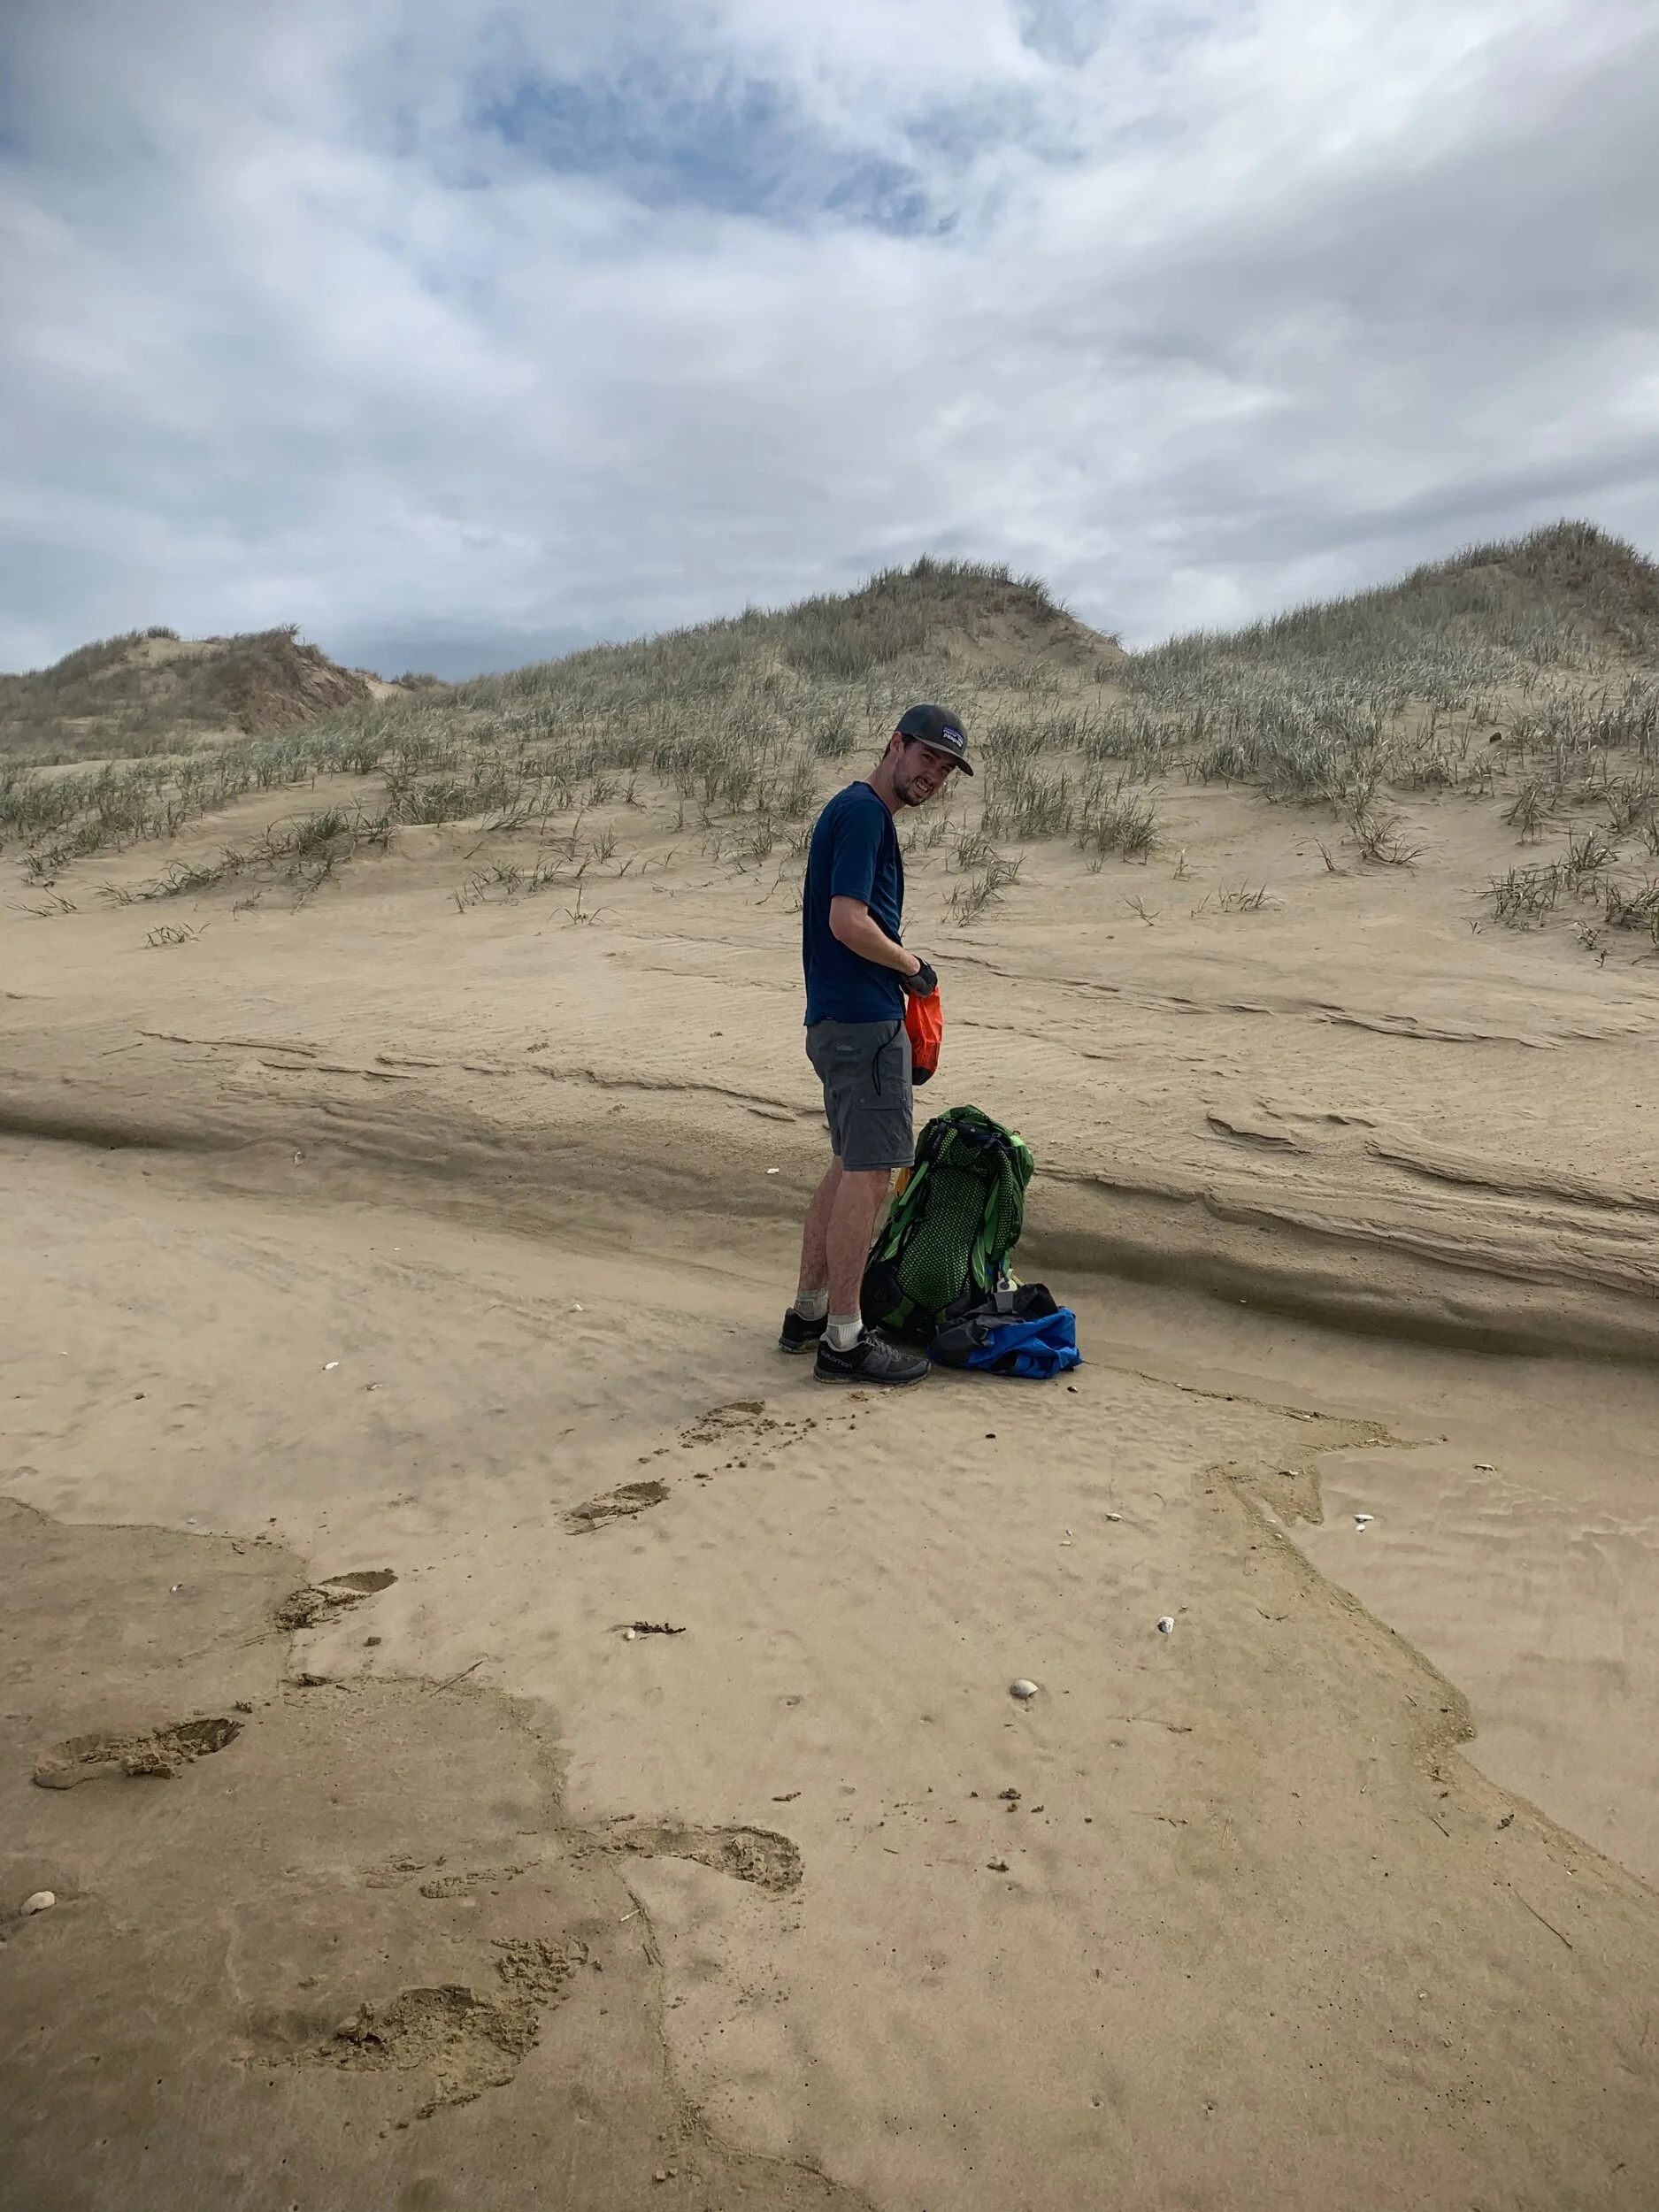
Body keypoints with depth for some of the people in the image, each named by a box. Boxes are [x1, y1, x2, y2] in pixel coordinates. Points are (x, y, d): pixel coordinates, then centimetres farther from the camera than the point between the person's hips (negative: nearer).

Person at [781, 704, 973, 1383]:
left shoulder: (859, 812, 19)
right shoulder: (863, 812, -12)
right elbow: (848, 922, -21)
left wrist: (900, 970, 18)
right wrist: (913, 966, -7)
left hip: (842, 1017, 11)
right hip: (864, 1020, -11)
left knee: (850, 1166, 16)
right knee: (869, 1173, -7)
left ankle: (808, 1313, 24)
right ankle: (843, 1341, -1)